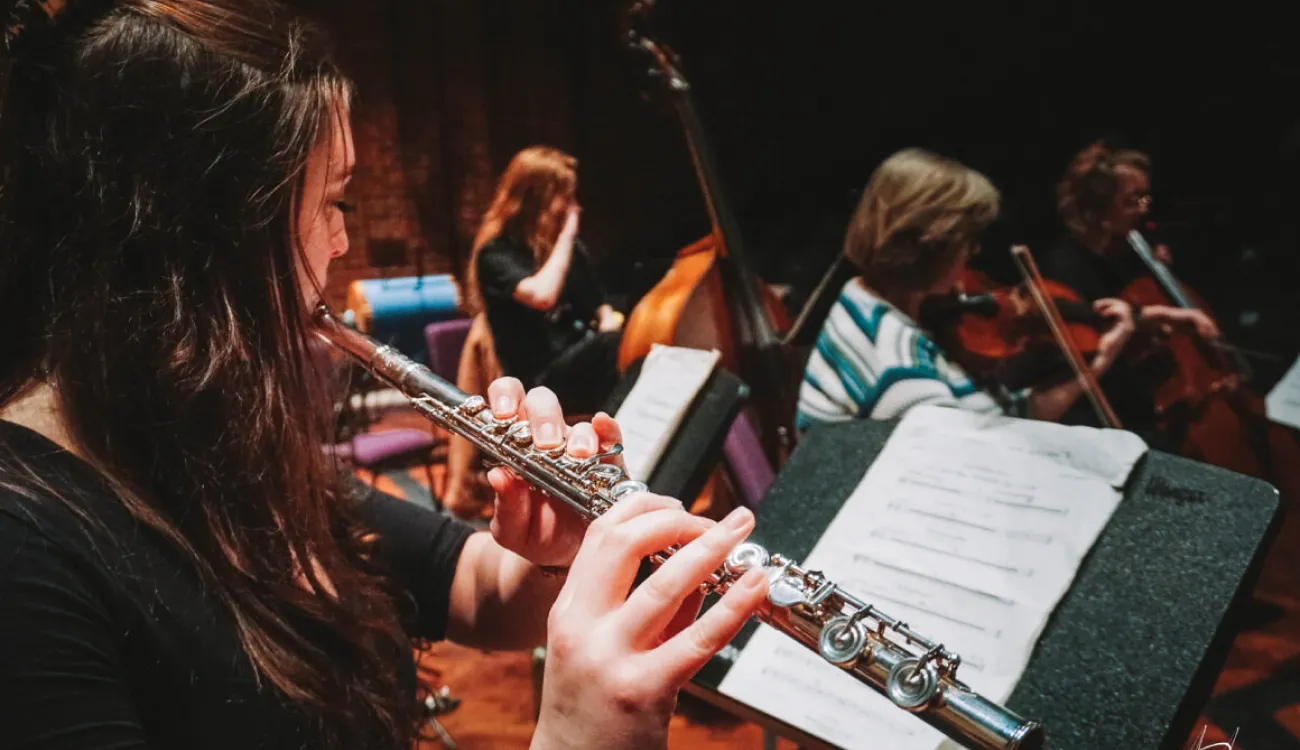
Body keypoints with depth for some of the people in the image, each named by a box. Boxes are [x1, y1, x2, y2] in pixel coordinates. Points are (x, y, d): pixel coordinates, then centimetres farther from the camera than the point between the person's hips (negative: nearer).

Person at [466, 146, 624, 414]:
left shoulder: (569, 246, 17)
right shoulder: (497, 253, -5)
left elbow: (600, 306, 22)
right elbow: (543, 296, -24)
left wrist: (610, 322, -3)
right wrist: (566, 236, -12)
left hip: (586, 362, 7)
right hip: (544, 379, -7)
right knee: (627, 348, -35)